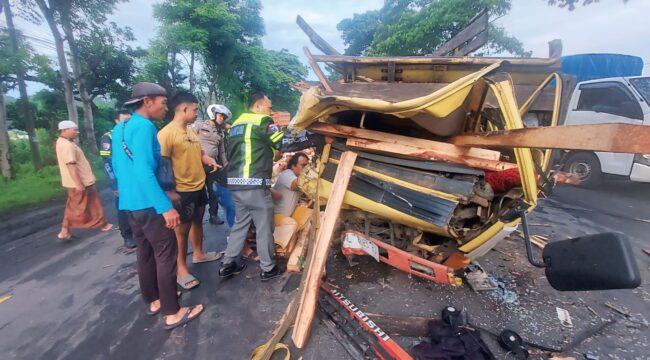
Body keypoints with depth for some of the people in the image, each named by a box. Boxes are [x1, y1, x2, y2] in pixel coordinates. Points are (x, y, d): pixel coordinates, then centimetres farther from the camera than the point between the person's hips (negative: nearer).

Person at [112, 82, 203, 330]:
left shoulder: (120, 128, 13)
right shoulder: (144, 127, -17)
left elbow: (117, 165, 20)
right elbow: (144, 171, -26)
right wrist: (166, 207, -28)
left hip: (130, 202, 10)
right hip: (148, 203, -10)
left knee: (145, 253, 17)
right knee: (166, 255, -2)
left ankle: (154, 301, 32)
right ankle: (172, 313, 7)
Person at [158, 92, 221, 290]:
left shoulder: (191, 131, 8)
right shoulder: (166, 133, -18)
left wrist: (210, 161, -1)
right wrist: (170, 191, -22)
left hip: (199, 186, 8)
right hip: (182, 191, -8)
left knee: (197, 220, 21)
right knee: (182, 228, 4)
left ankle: (198, 253, 41)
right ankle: (181, 269, 20)